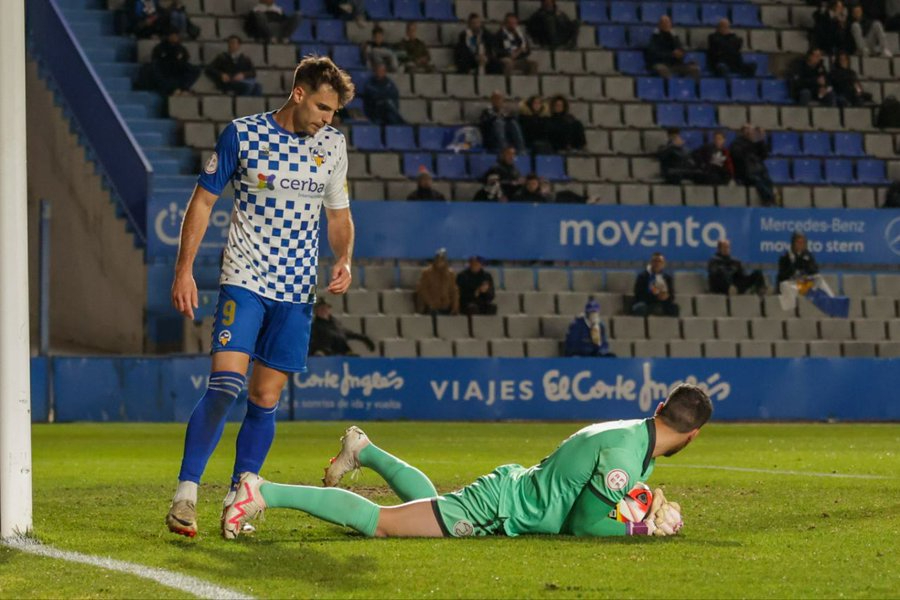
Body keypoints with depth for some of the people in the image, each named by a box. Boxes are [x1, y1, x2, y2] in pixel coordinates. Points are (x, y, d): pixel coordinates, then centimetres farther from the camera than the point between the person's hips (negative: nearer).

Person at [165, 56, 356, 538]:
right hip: (244, 280, -4)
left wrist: (343, 260, -1)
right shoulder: (242, 135, -4)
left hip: (297, 290, 4)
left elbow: (339, 214, 18)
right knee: (225, 383, -18)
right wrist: (184, 269, -4)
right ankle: (185, 493, -13)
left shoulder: (333, 145, 7)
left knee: (265, 399, 3)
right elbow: (203, 199, 2)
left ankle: (238, 500, 13)